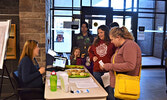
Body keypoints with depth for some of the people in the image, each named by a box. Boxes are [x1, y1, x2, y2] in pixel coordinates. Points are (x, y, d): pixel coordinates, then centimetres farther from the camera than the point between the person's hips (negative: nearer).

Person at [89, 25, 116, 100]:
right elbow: (90, 51, 28)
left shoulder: (111, 42, -5)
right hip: (96, 70, 5)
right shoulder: (96, 42, 13)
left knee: (108, 90, 5)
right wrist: (92, 57, 9)